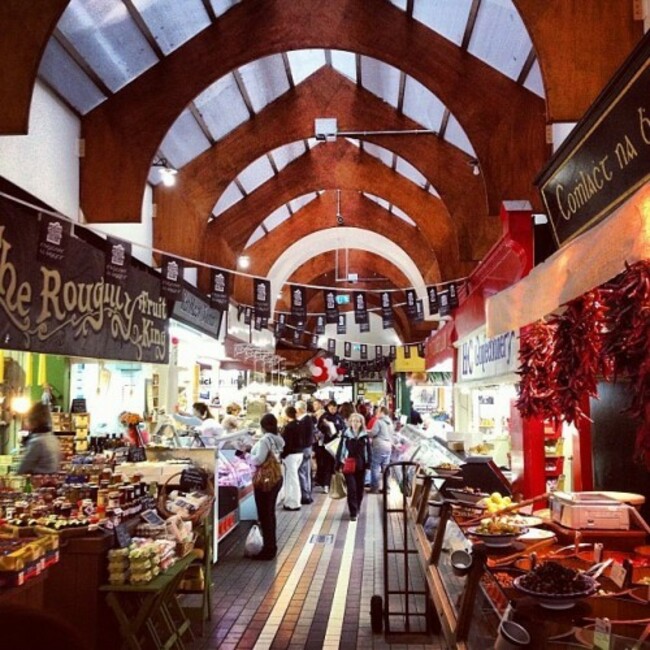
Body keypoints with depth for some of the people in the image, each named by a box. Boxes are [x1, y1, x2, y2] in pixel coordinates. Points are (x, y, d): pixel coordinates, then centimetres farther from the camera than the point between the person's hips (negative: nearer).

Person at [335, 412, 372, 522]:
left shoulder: (365, 436, 3)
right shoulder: (345, 435, -1)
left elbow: (368, 450, 6)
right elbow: (340, 450, 1)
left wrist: (368, 463, -3)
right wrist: (339, 464, -2)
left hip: (361, 466, 2)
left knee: (359, 489, 12)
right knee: (351, 489, -9)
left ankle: (357, 509, 30)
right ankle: (353, 513, -6)